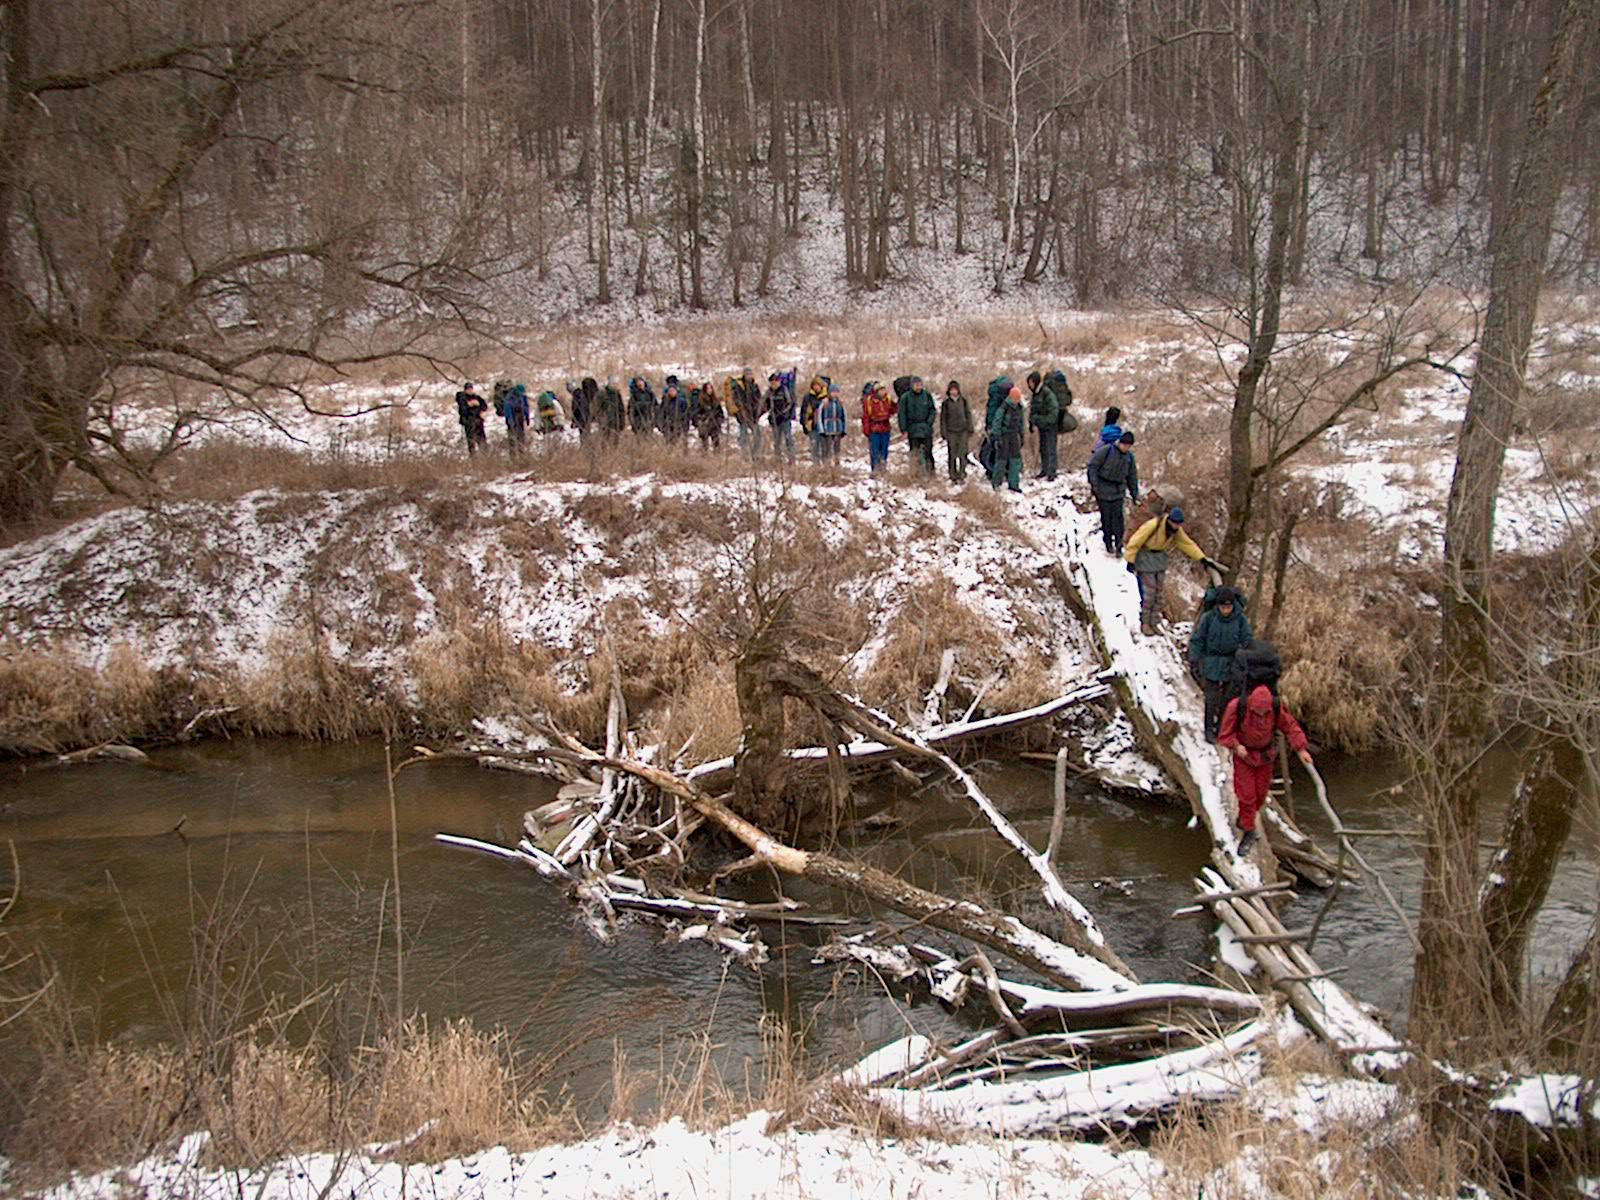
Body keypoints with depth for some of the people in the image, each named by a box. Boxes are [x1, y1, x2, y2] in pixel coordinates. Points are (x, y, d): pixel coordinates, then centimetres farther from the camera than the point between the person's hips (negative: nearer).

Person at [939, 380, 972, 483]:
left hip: (963, 431, 1)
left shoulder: (963, 401, 4)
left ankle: (962, 475, 5)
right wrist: (944, 434, -1)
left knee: (962, 454, -3)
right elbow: (943, 419, 3)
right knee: (952, 455, 1)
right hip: (951, 432, -1)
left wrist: (970, 431, 5)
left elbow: (968, 415, 9)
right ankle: (953, 476, 8)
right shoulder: (946, 403, 1)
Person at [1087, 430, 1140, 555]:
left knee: (1117, 516, -4)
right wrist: (1094, 484, -14)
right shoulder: (1106, 450, -12)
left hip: (1118, 491, 3)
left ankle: (1118, 545, 0)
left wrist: (1135, 495, 15)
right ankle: (1108, 543, 14)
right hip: (1103, 490, -3)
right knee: (1106, 516, 1)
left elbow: (1132, 477, 14)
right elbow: (1092, 465, -9)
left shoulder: (1130, 457, 5)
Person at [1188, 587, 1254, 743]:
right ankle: (1209, 730, 7)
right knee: (1211, 697, -4)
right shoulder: (1208, 617, -14)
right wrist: (1194, 661, -6)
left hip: (1232, 663, 2)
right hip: (1212, 662, -2)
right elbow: (1197, 640, -5)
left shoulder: (1241, 619, -9)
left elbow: (1248, 641, 1)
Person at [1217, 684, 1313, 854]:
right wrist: (1236, 746, -32)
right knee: (1246, 794, -3)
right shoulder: (1237, 707, -28)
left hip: (1265, 755, 3)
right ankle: (1249, 831, 12)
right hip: (1243, 754, -3)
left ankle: (1244, 820, 37)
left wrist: (1301, 749, -14)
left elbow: (1291, 727, -8)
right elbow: (1225, 733, -16)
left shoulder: (1276, 708, -21)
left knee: (1260, 794, 11)